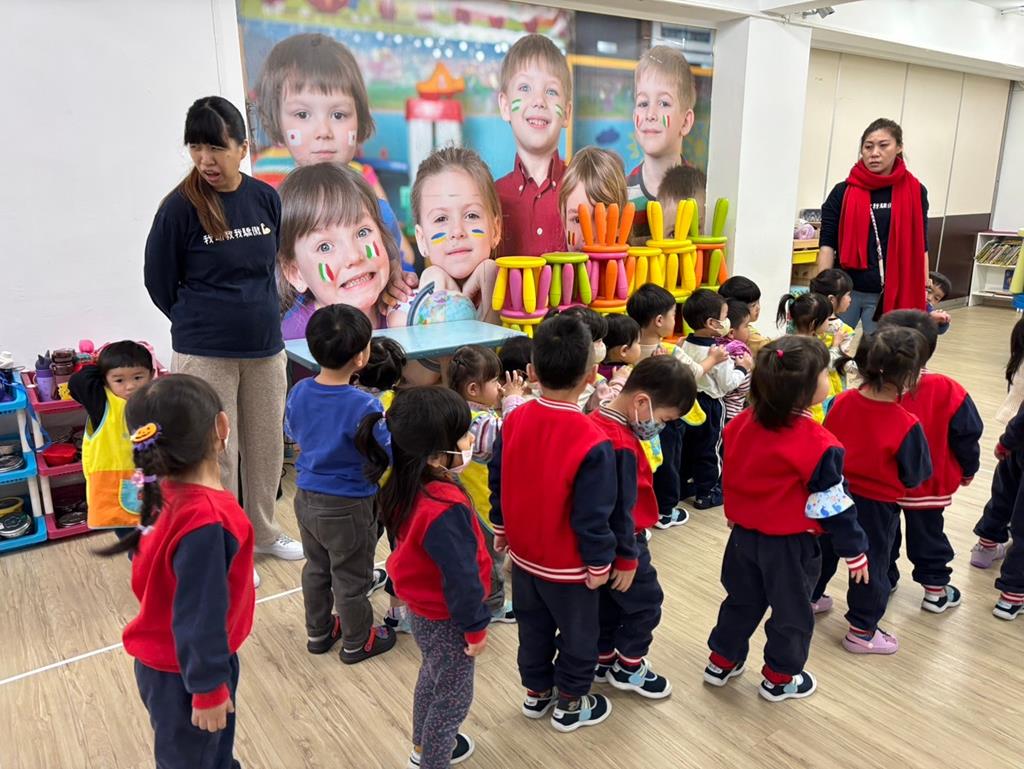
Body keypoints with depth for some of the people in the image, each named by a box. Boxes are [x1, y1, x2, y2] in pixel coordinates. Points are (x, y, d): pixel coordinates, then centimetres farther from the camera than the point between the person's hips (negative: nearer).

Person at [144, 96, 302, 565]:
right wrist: (200, 323, 7)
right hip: (204, 355, -4)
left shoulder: (266, 199, -1)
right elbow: (159, 281, -2)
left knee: (267, 445, 15)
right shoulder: (180, 207, -12)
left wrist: (258, 317, 13)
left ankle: (263, 531, 35)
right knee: (217, 455, 6)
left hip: (266, 348, 4)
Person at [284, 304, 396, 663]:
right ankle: (356, 642, 33)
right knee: (352, 578, 14)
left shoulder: (299, 392, -7)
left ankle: (318, 631, 44)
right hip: (347, 508, -6)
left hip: (306, 498, 7)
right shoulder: (363, 406, -29)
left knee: (316, 567, 26)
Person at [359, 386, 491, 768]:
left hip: (422, 610, 9)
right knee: (453, 698, 14)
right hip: (446, 620, -9)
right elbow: (460, 577, -29)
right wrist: (476, 626, -15)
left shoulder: (408, 487, -9)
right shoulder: (445, 509, -37)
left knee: (432, 678, 30)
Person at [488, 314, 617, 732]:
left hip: (524, 555, 6)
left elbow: (498, 485, 0)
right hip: (569, 566, -5)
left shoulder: (515, 421, -12)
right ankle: (570, 705, 38)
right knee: (577, 635, 19)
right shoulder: (592, 442, -30)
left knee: (533, 629, 26)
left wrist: (501, 530, 15)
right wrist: (600, 563, -8)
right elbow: (592, 516, -23)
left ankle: (536, 693, 45)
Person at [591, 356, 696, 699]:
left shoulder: (598, 422, -2)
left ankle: (603, 660, 38)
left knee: (608, 602, 23)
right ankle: (628, 668, 26)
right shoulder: (622, 447, -31)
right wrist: (627, 559, -14)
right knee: (646, 602, 11)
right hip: (619, 542, -9)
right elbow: (621, 510, -25)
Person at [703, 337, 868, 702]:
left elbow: (729, 476, 5)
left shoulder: (743, 423, -8)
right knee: (791, 612, 17)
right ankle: (780, 679, 34)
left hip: (744, 532, 6)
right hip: (790, 544, -5)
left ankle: (722, 662, 38)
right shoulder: (817, 444, -25)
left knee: (742, 600, 25)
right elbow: (834, 506, -18)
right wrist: (855, 550, -4)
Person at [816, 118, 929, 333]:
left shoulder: (915, 193, 5)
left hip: (889, 295, 0)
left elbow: (920, 248, 7)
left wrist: (922, 296, 3)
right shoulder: (842, 192, 2)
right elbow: (827, 244, -1)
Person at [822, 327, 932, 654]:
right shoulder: (907, 426, -25)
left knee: (823, 550, 24)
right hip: (876, 506, -4)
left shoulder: (842, 402, -14)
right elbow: (916, 475, -14)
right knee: (872, 566, 14)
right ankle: (862, 631, 28)